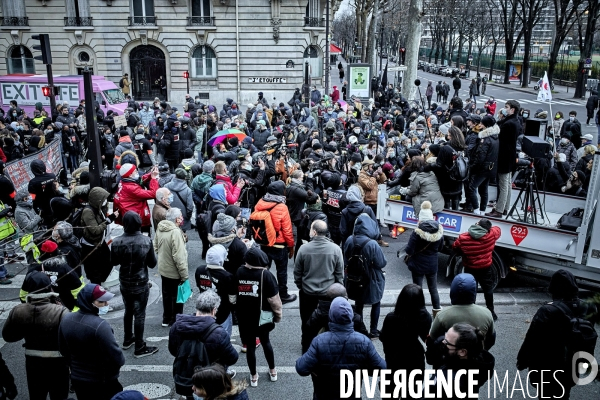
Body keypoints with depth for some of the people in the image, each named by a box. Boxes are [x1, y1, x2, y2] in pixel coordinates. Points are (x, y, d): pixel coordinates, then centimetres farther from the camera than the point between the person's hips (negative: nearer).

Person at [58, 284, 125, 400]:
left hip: (76, 379, 7)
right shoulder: (100, 326, -30)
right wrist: (121, 360, -5)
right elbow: (116, 357, -27)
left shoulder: (66, 319, -5)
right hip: (103, 383, -7)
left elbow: (63, 350, 9)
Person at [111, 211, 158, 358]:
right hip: (140, 283, -3)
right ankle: (139, 348, 13)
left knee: (128, 311, 22)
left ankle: (128, 339, 38)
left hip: (124, 283, 4)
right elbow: (152, 263, -10)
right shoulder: (146, 241, -19)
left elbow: (114, 262, 2)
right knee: (139, 314, 5)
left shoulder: (117, 242, -12)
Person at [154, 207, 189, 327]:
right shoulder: (175, 232, -28)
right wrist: (184, 275, -21)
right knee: (177, 297, 10)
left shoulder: (160, 228, -3)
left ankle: (166, 319, 37)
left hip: (163, 269, 8)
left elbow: (156, 247, 11)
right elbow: (178, 257, -28)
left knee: (166, 295, 22)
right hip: (174, 272, -8)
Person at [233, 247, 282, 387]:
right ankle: (273, 371, 36)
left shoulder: (239, 272, -9)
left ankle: (253, 376, 27)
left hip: (244, 317, 1)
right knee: (265, 341, 22)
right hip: (262, 316, -1)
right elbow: (274, 299, -15)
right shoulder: (266, 275, -19)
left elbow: (234, 294, 2)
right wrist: (278, 314, 1)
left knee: (250, 345, 14)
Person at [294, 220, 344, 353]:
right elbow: (340, 274, -5)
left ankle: (307, 350, 32)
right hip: (329, 293, 0)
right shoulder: (335, 249, -14)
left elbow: (297, 272, -5)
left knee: (307, 323, 18)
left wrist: (300, 286, 12)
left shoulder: (304, 249, -16)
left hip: (307, 293, 0)